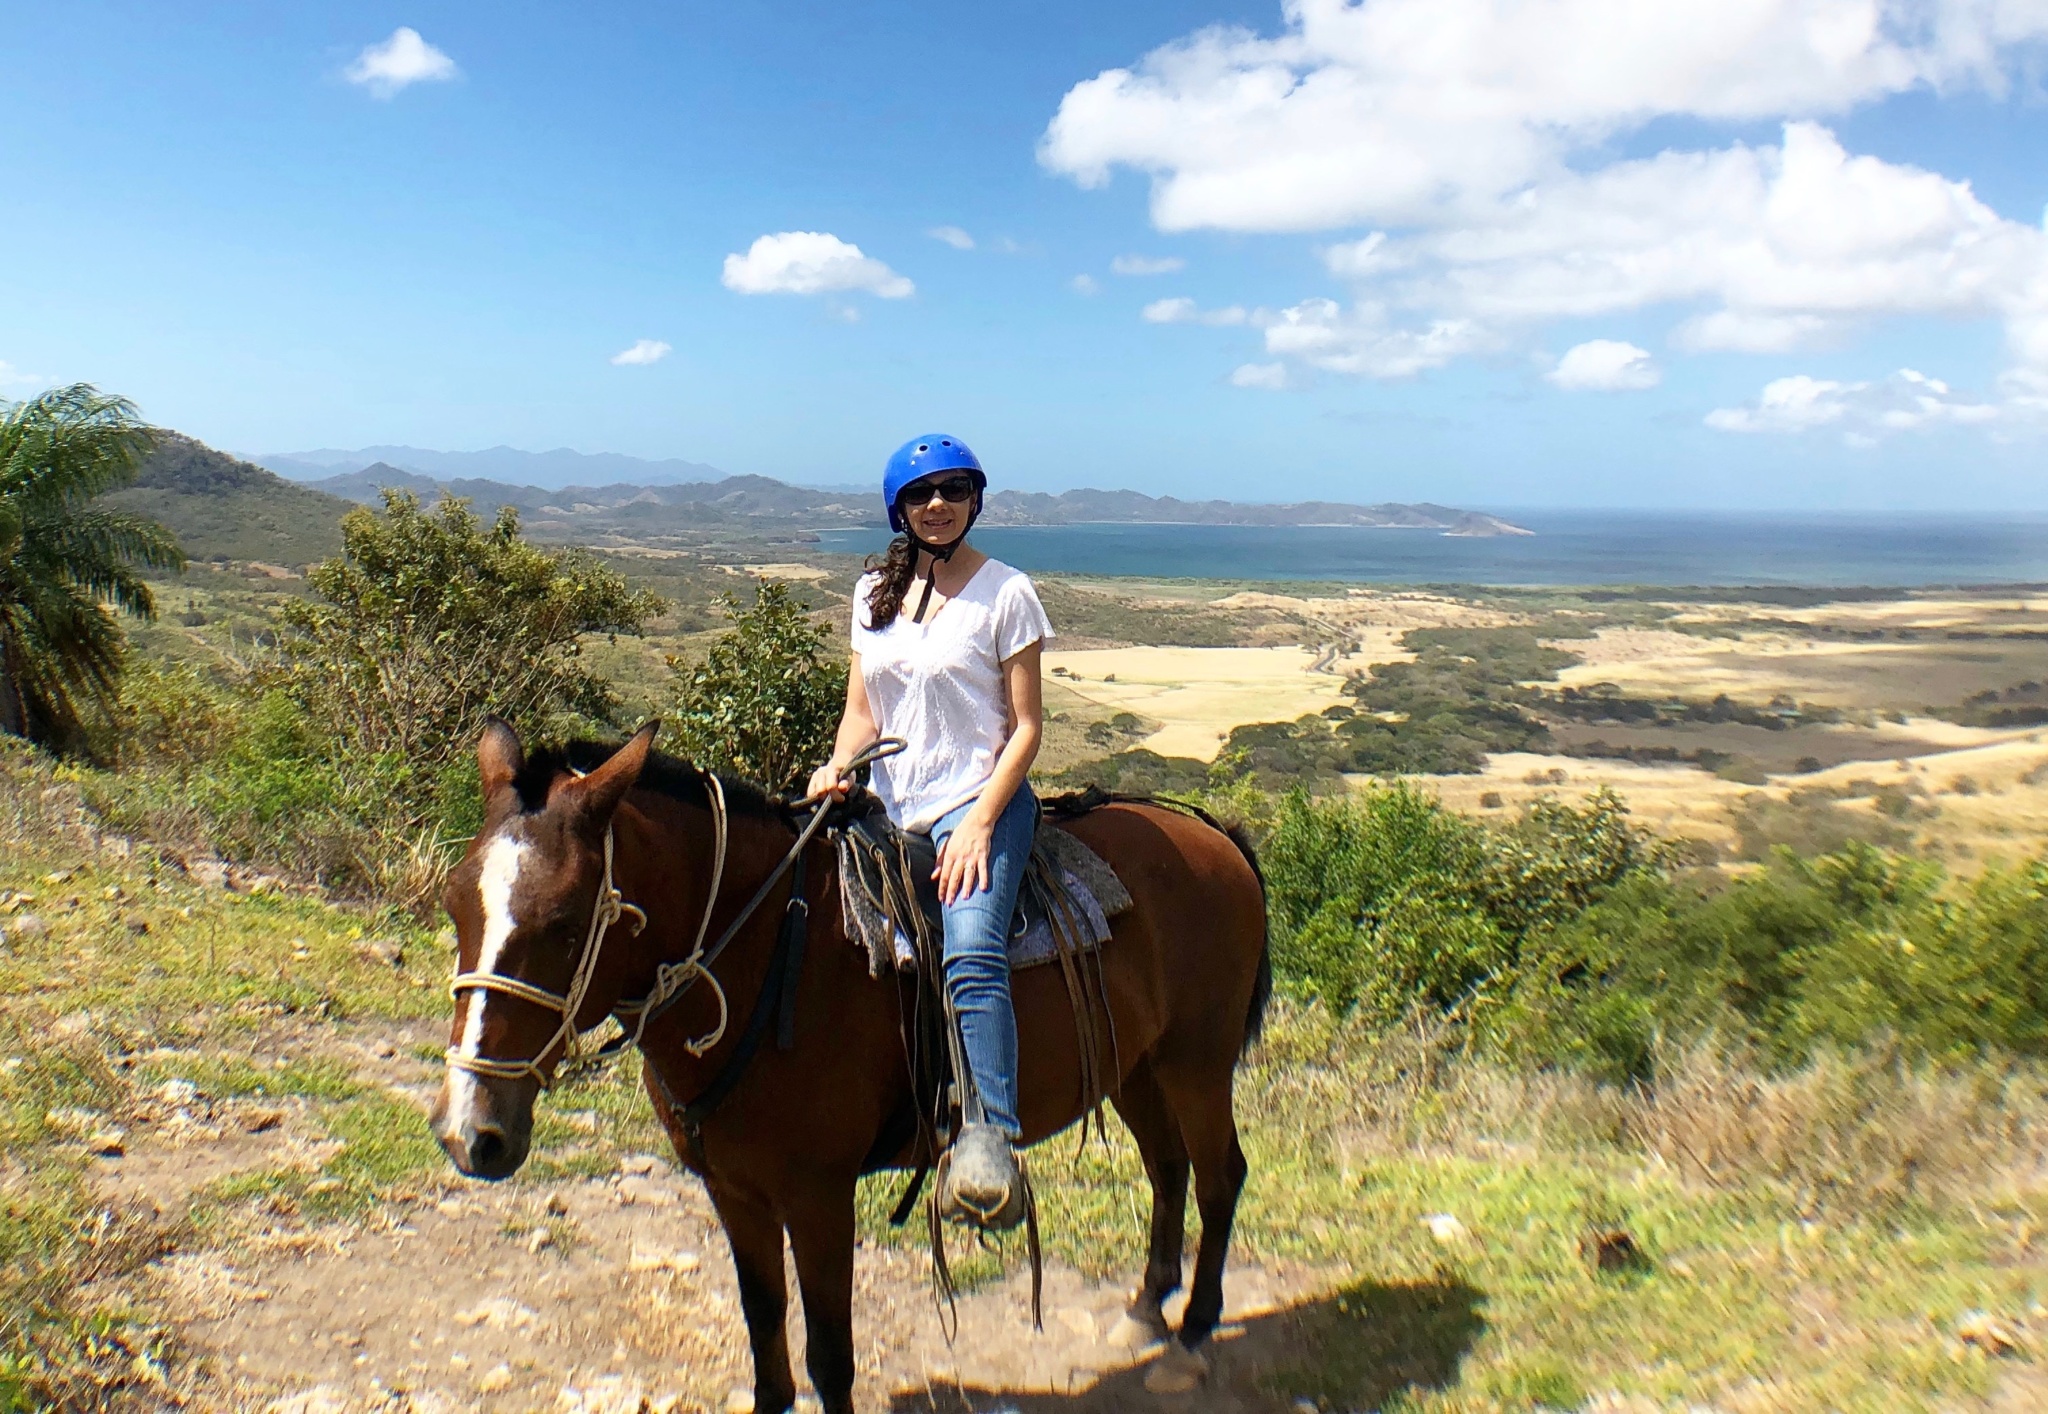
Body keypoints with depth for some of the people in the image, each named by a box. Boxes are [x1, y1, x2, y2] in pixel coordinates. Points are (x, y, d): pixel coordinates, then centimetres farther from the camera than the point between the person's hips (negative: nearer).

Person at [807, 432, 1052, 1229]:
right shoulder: (875, 592, 13)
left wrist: (978, 825, -16)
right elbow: (863, 710, 14)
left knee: (971, 949, -30)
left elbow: (1026, 726, -4)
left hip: (977, 800, -6)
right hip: (887, 804, 6)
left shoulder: (1006, 592, -2)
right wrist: (837, 768, -8)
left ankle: (991, 1139, -36)